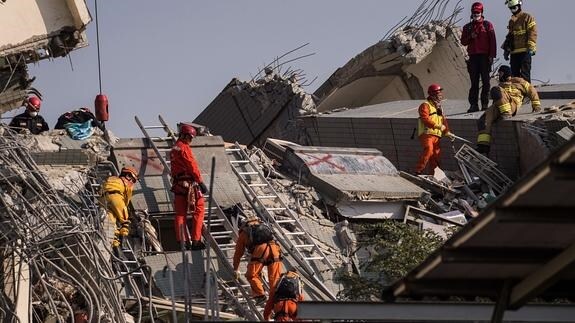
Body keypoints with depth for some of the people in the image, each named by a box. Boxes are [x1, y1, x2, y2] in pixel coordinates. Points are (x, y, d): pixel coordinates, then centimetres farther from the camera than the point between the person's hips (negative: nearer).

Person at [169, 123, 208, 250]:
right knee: (198, 210, -1)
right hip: (189, 183, -8)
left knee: (180, 213, 8)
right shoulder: (184, 148, -10)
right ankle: (195, 241, -5)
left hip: (178, 185, 9)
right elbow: (192, 166, -16)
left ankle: (182, 242, 6)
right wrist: (201, 182, -15)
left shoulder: (173, 149, 17)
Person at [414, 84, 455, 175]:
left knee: (436, 154, 7)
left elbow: (444, 121, 26)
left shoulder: (439, 108, 26)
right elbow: (425, 119, -15)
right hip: (427, 134, -8)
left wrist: (447, 133, 12)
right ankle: (418, 171, -31)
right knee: (429, 149, -28)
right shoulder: (425, 105, -1)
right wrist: (438, 126, -20)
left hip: (437, 136, 8)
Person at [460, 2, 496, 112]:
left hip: (484, 56, -3)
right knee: (474, 82, 2)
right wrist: (470, 37, -8)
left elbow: (492, 41, 0)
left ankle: (485, 103, 0)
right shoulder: (467, 27, 14)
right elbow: (463, 42, 12)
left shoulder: (487, 25, 5)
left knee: (485, 81, -2)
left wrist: (492, 55, -8)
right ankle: (473, 104, 1)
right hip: (473, 56, 3)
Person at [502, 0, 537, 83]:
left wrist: (531, 47, -18)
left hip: (525, 51, -7)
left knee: (524, 73, -11)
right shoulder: (511, 21, 22)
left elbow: (532, 33, -9)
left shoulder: (528, 18, 0)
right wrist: (506, 49, 20)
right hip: (514, 52, 7)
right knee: (514, 74, 4)